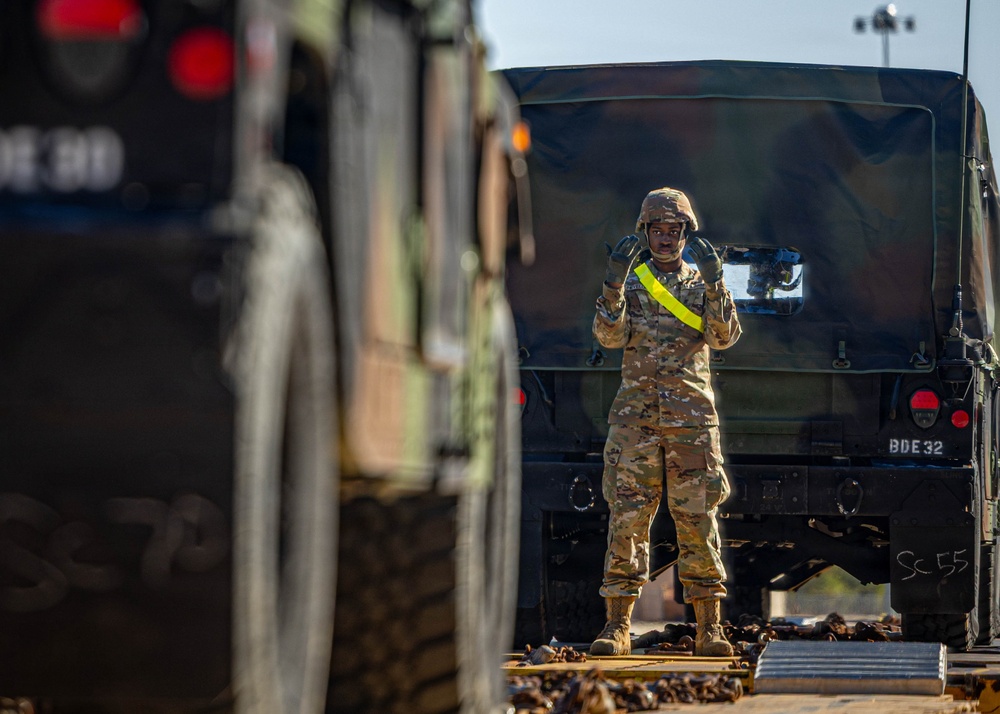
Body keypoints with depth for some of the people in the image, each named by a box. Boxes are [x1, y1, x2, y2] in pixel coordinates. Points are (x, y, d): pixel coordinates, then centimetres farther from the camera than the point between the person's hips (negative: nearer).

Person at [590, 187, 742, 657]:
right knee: (627, 517, -5)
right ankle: (617, 626, -3)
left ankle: (709, 628, 1)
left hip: (691, 419, 0)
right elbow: (610, 336, -6)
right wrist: (614, 284, -20)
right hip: (636, 417, 0)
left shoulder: (703, 284, 11)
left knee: (698, 520, -2)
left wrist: (713, 283, -19)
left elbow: (725, 337, -6)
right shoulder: (631, 282, 10)